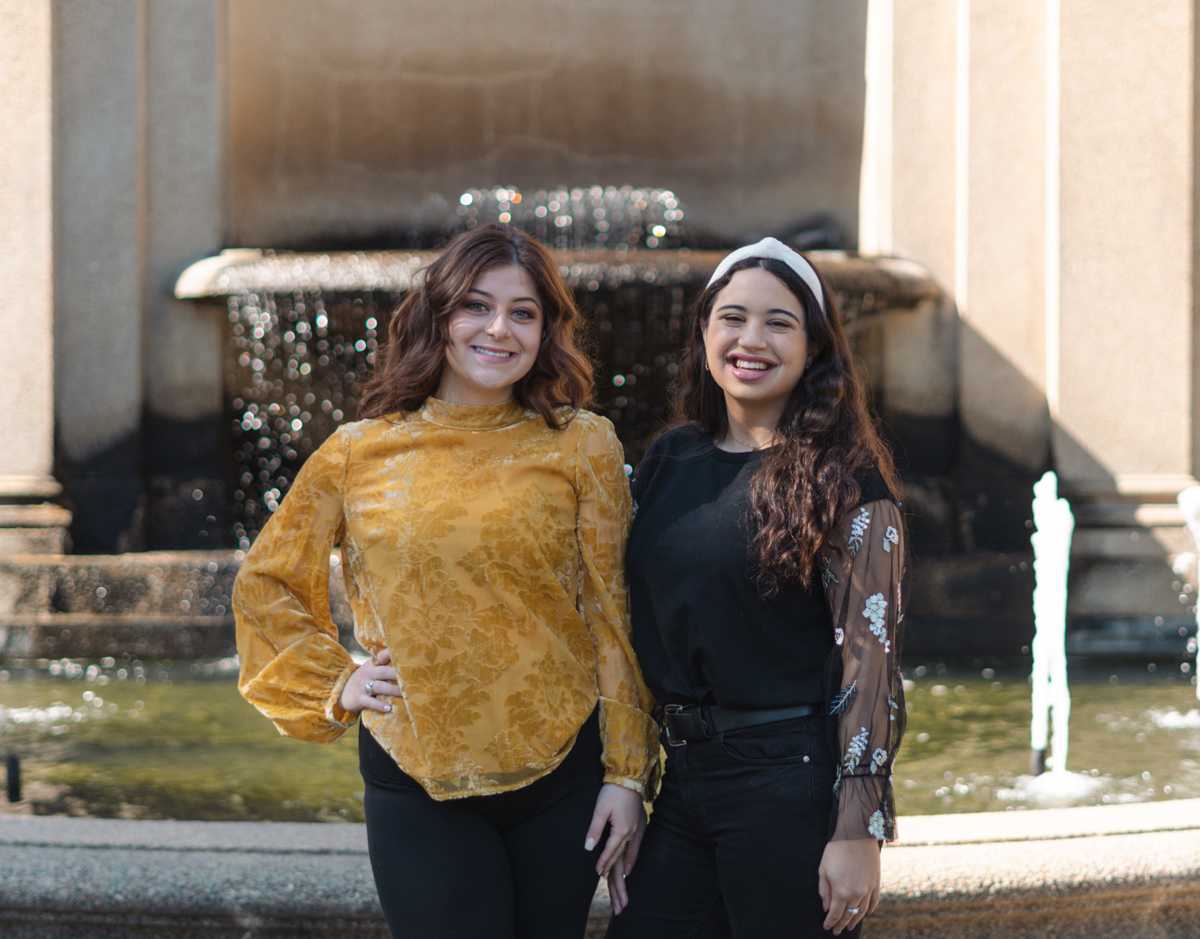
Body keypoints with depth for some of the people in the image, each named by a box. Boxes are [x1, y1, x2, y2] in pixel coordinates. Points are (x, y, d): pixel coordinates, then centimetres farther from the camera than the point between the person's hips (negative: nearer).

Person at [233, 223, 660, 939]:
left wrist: (627, 771, -2)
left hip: (563, 773, 0)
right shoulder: (360, 453, 3)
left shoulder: (581, 444, 1)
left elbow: (611, 613, 0)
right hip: (417, 783, 0)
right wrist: (336, 683, 3)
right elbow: (265, 586, 14)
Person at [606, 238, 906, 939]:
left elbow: (871, 658, -13)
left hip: (791, 780, -6)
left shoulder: (845, 479, -7)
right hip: (681, 776, 6)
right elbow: (641, 636, 14)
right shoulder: (669, 462, 10)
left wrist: (858, 833, -19)